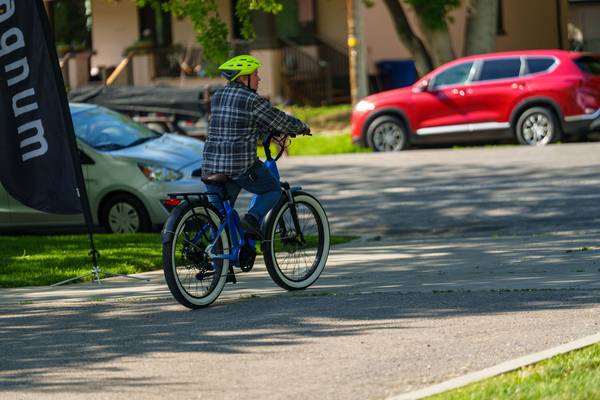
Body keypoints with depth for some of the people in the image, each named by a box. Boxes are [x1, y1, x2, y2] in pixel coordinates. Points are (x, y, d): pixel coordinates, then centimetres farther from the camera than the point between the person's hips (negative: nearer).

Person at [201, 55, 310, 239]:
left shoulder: (217, 96, 13)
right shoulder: (253, 101, -8)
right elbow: (282, 122, -1)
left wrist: (268, 131, 32)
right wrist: (302, 127, 19)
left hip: (211, 165, 6)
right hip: (242, 165, -6)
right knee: (273, 191, 16)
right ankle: (252, 219, -7)